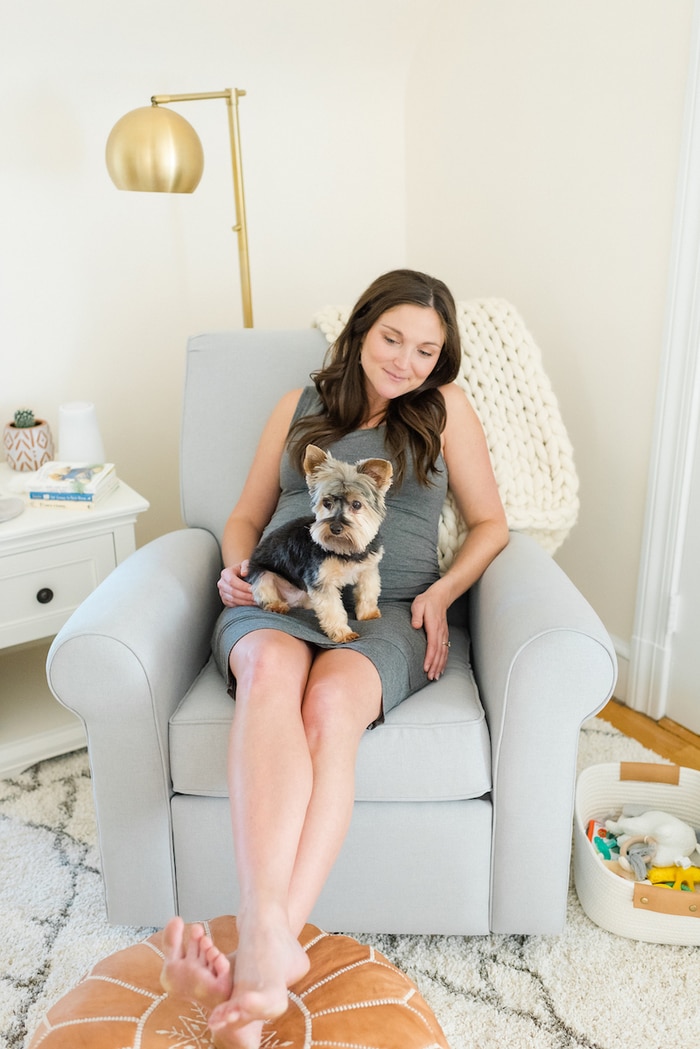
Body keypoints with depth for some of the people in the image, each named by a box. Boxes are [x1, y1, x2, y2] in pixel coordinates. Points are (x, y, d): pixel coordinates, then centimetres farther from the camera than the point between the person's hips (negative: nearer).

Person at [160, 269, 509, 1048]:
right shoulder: (300, 405, 22)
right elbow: (244, 518, 23)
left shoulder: (444, 409, 18)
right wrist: (238, 569, 0)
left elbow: (490, 524, 19)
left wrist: (442, 590, 0)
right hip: (275, 602, 2)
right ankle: (269, 939, -47)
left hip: (385, 612, -1)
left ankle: (263, 949, -41)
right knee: (270, 668, -36)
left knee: (331, 702, -36)